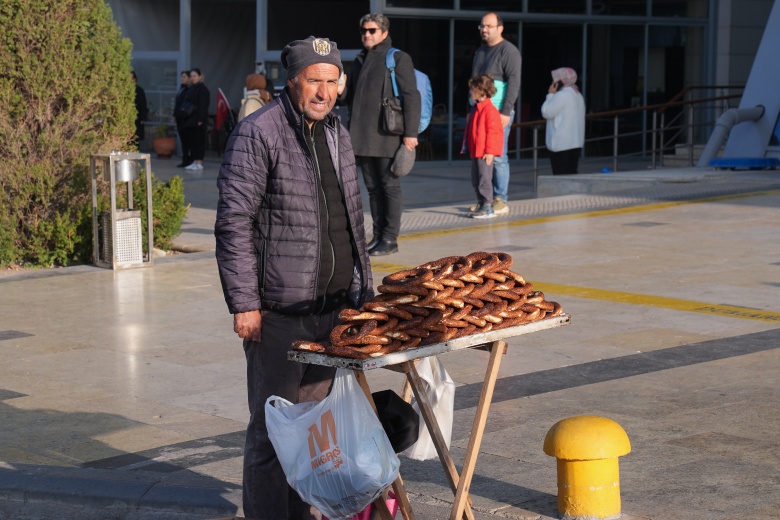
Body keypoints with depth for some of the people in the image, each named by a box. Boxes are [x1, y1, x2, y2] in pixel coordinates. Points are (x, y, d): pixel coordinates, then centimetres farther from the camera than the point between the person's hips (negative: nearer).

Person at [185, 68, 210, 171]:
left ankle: (199, 163, -2)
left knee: (199, 140, -4)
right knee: (194, 140, 9)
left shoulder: (203, 89, -9)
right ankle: (195, 161, 14)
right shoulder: (191, 89, 14)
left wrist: (200, 120, -20)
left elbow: (203, 106, -14)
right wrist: (187, 118, 11)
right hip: (192, 119, 8)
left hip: (199, 120, -8)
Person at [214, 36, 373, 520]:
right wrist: (244, 303, -16)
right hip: (279, 310, -7)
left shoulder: (338, 134, 14)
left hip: (332, 306, 7)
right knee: (273, 427, 0)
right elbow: (234, 222, -13)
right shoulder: (258, 134, -10)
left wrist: (361, 289, 17)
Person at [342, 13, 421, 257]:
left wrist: (410, 133, -16)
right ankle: (378, 235, 18)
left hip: (387, 136, -7)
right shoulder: (360, 60, 17)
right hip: (363, 137, 7)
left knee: (390, 187, -1)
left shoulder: (398, 58, -4)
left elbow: (411, 96, -9)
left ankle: (390, 238, 3)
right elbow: (350, 95, 24)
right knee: (373, 188, 11)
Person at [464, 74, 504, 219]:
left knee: (484, 180, -7)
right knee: (475, 180, 13)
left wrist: (490, 151, -20)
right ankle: (481, 205, 20)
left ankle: (488, 207, -3)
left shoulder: (489, 109, -15)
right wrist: (469, 147, 22)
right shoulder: (476, 108, 16)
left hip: (485, 153, -10)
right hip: (475, 152, 10)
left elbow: (493, 131, -18)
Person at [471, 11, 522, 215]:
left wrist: (506, 112, -18)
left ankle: (501, 200, -1)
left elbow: (514, 83, -12)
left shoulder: (508, 51, -5)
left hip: (499, 112, -7)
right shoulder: (480, 51, 19)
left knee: (498, 157, -6)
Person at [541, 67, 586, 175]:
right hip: (576, 143, 9)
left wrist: (550, 95, -3)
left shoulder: (562, 95, -14)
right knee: (571, 173, 10)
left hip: (561, 144, -9)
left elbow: (546, 112, -10)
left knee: (561, 174, -9)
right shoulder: (577, 95, 18)